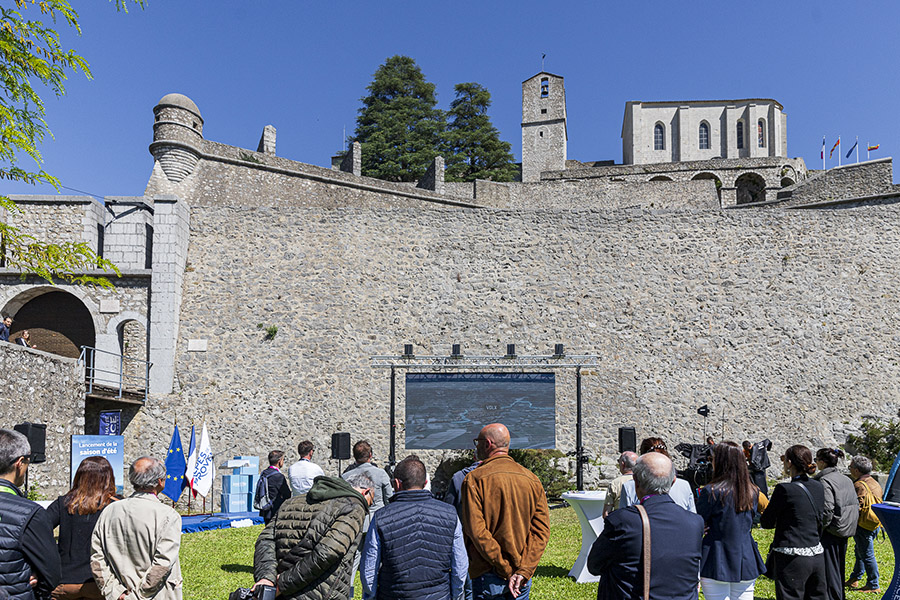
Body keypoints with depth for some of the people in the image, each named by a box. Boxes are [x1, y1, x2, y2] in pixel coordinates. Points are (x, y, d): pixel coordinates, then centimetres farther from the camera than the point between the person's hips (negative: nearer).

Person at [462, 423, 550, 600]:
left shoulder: (474, 479, -10)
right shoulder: (532, 479, 3)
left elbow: (476, 530, -16)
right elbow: (542, 530, -3)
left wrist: (505, 570, -12)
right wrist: (523, 571, -8)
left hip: (488, 578, -4)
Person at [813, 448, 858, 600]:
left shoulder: (824, 480, -16)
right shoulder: (846, 479, 10)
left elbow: (827, 508, -24)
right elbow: (856, 505, 14)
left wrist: (820, 527, -13)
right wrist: (850, 523, 19)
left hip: (832, 531, -9)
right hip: (846, 530, 9)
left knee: (830, 568, -1)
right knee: (839, 567, 19)